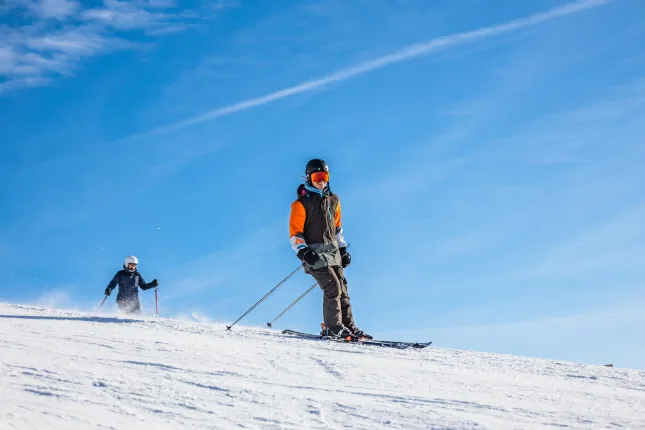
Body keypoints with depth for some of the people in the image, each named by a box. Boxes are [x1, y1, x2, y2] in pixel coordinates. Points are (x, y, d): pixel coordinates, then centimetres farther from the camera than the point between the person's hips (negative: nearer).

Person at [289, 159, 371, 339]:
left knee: (342, 288, 2)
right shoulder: (302, 203, -5)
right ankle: (333, 328, -9)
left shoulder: (333, 200, 14)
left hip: (332, 251, 6)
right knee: (332, 287, -16)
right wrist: (303, 251, -20)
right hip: (315, 253, -6)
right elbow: (295, 233, -7)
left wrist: (343, 249, 19)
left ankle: (348, 326, 7)